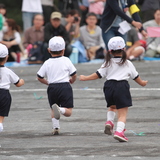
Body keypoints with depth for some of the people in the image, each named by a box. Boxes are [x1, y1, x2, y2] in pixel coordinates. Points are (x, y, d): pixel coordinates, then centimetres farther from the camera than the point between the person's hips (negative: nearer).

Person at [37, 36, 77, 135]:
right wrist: (72, 81, 27)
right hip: (65, 87, -2)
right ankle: (60, 109, -36)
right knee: (68, 111, -4)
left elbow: (40, 77, 8)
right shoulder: (66, 60, 3)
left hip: (52, 87, 2)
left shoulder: (47, 63, 6)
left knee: (53, 110, 19)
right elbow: (74, 75, 5)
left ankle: (56, 127, 6)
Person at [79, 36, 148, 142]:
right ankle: (119, 131, -22)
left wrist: (85, 78, 13)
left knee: (112, 106, 30)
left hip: (109, 87, 3)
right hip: (122, 87, -3)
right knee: (123, 112, -4)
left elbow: (98, 75, 3)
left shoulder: (108, 63, 8)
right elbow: (136, 77, 17)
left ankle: (109, 121, 5)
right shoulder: (128, 64, 8)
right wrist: (142, 83, 37)